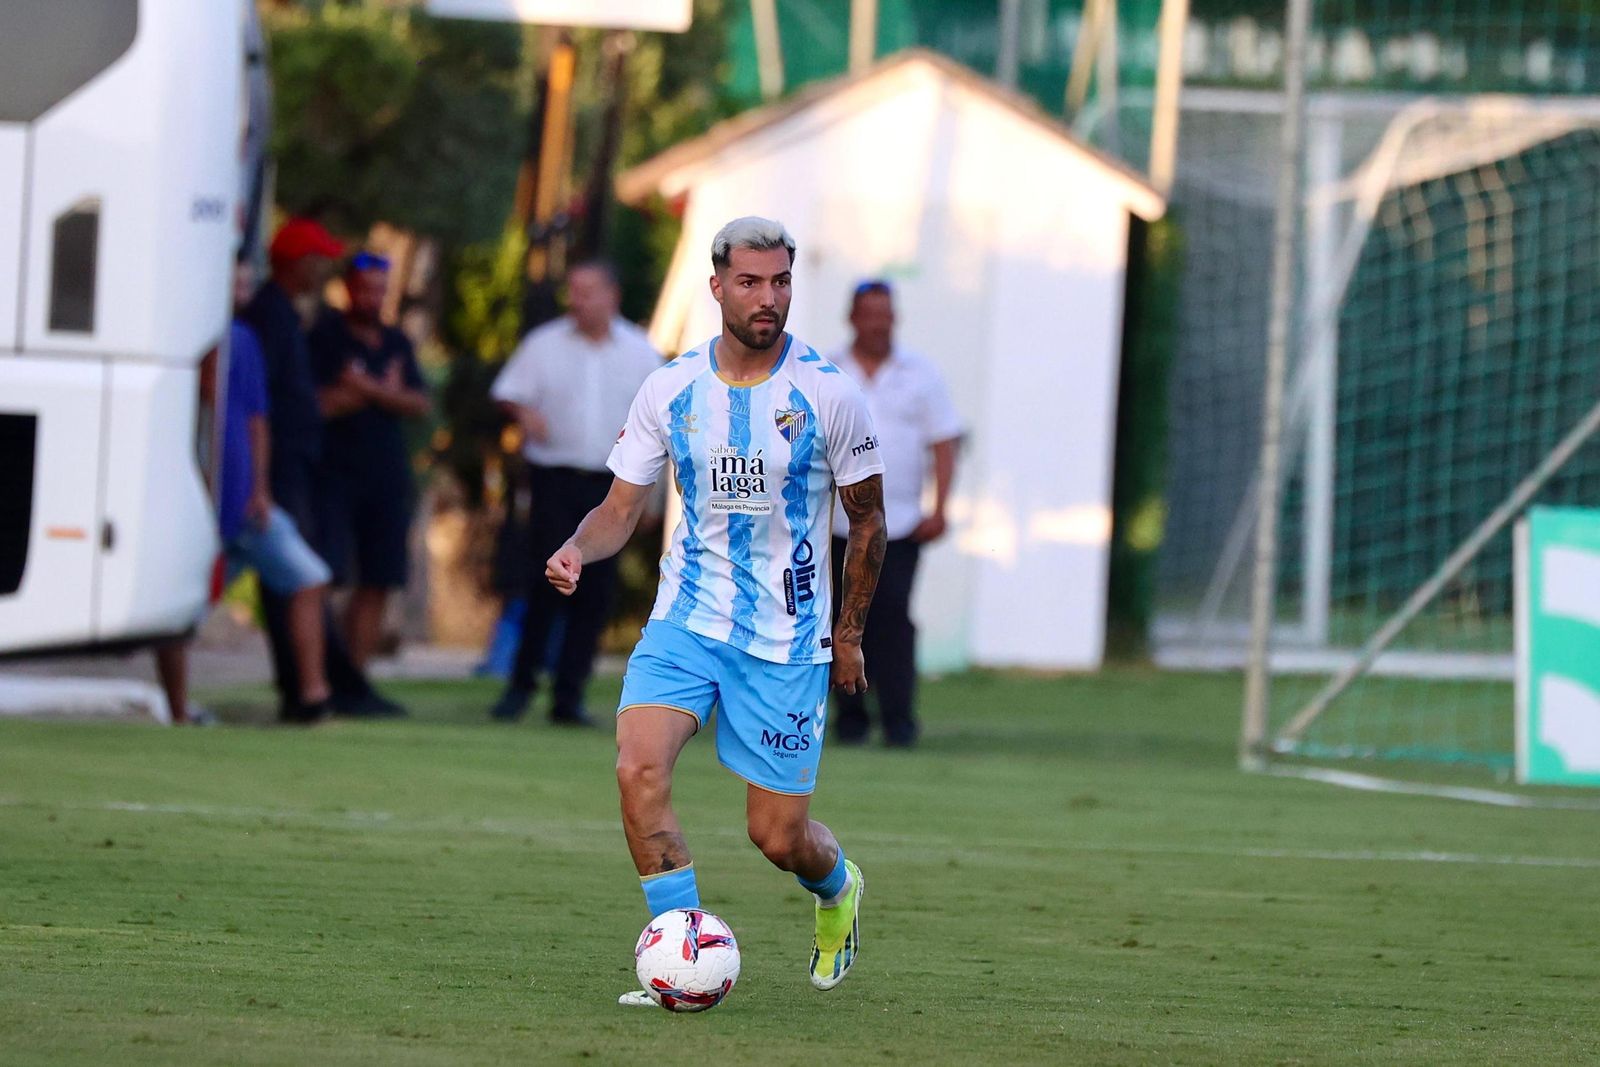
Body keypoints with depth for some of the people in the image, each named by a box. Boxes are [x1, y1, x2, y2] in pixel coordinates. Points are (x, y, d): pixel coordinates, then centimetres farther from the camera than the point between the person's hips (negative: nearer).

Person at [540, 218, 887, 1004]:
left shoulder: (827, 395, -7)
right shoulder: (671, 390, -1)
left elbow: (867, 517, 4)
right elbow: (622, 506, 4)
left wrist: (849, 632, 7)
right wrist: (578, 549, -17)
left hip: (788, 636, -2)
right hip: (687, 616, 2)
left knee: (777, 835, 0)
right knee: (638, 769, -23)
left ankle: (837, 889, 39)